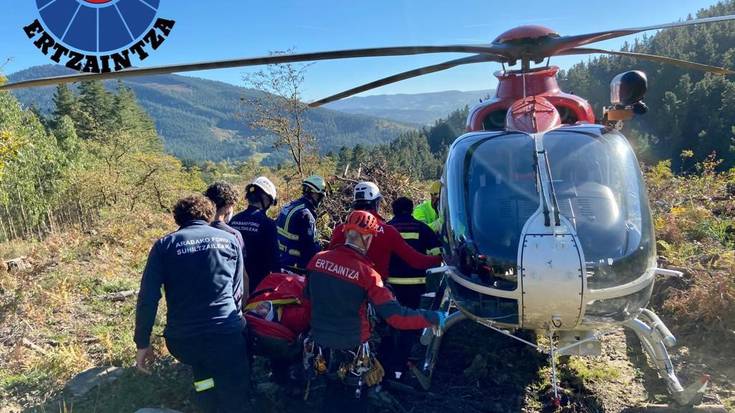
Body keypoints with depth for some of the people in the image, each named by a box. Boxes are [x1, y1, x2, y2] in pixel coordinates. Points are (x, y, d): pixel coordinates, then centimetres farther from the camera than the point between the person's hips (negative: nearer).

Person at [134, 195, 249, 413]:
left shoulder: (164, 245, 5)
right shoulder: (230, 239, 8)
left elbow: (147, 298, -3)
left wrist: (142, 343, 5)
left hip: (182, 341, 2)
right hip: (226, 335, -1)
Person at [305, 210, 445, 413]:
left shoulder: (317, 259, -7)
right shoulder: (366, 273, -23)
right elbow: (396, 316, -25)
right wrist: (432, 318, -13)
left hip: (320, 342, 5)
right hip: (351, 349, -5)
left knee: (334, 392, 27)